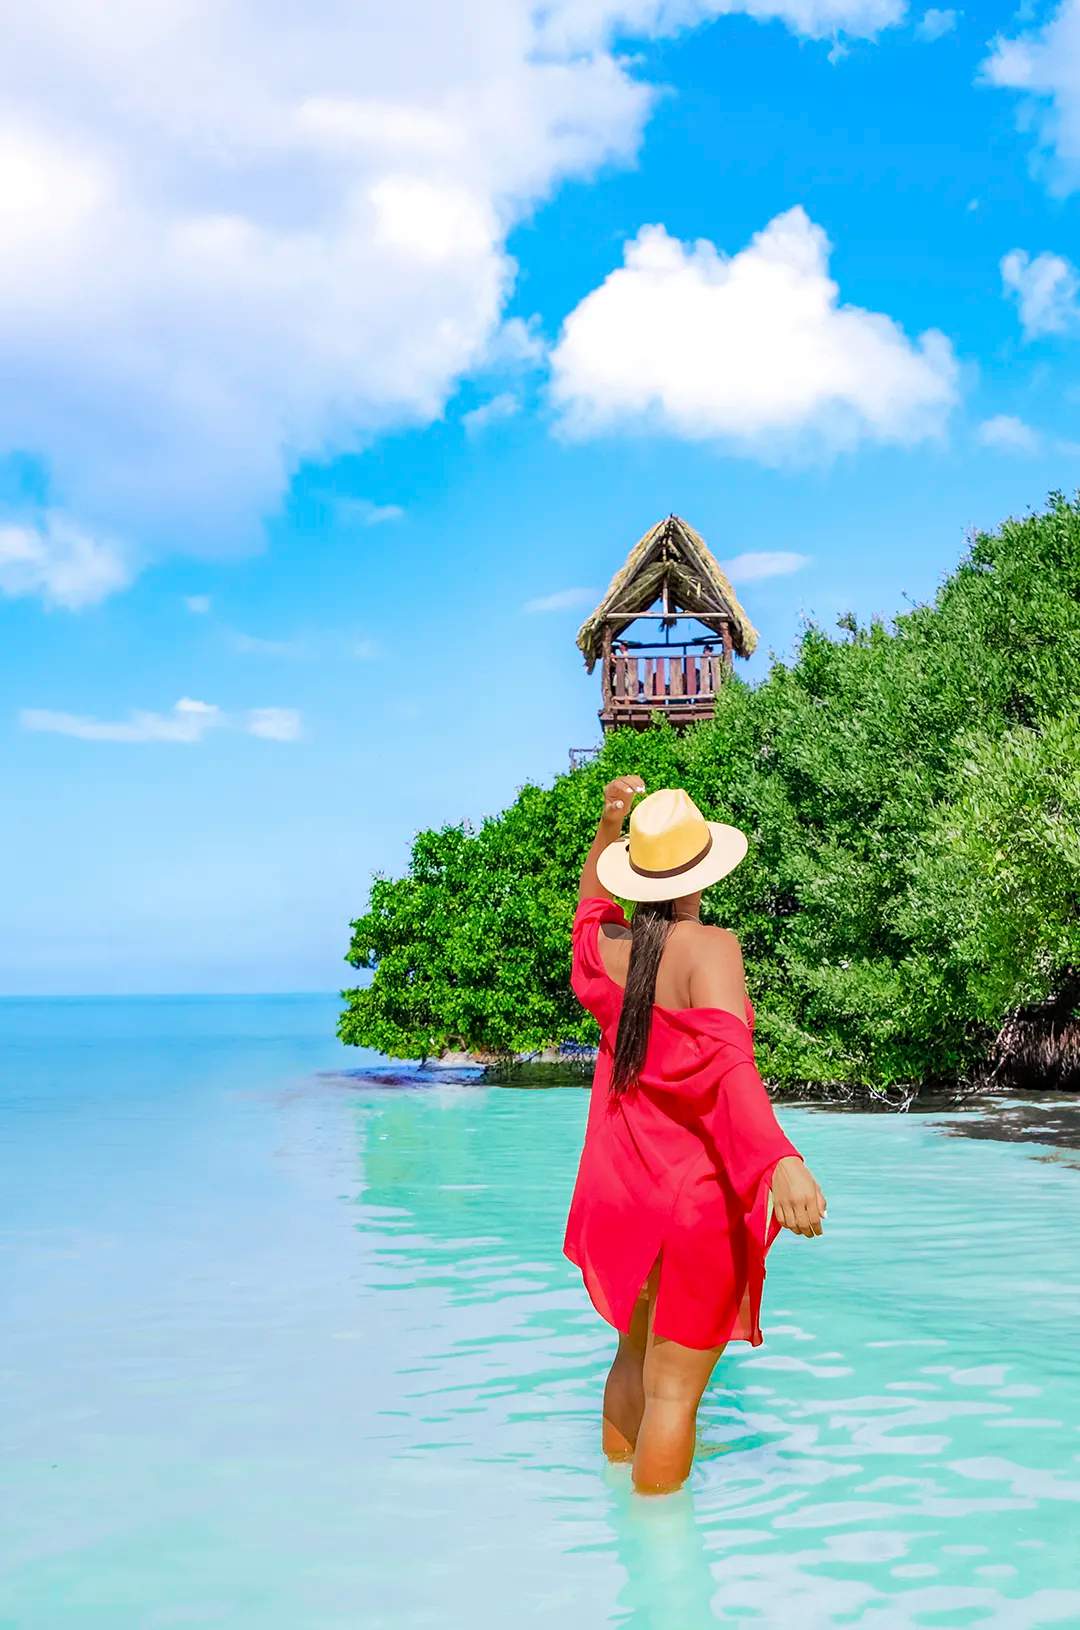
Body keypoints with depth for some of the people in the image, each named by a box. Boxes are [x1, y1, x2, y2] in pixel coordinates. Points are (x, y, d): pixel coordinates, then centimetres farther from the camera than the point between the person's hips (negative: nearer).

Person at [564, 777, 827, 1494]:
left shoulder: (606, 946, -1)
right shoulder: (709, 948, -19)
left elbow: (592, 900, 25)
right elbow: (727, 1059, -35)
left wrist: (610, 823, 14)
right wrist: (779, 1158, -47)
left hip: (619, 1189, 7)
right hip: (699, 1194, -7)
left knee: (635, 1360, 24)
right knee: (673, 1389, 0)